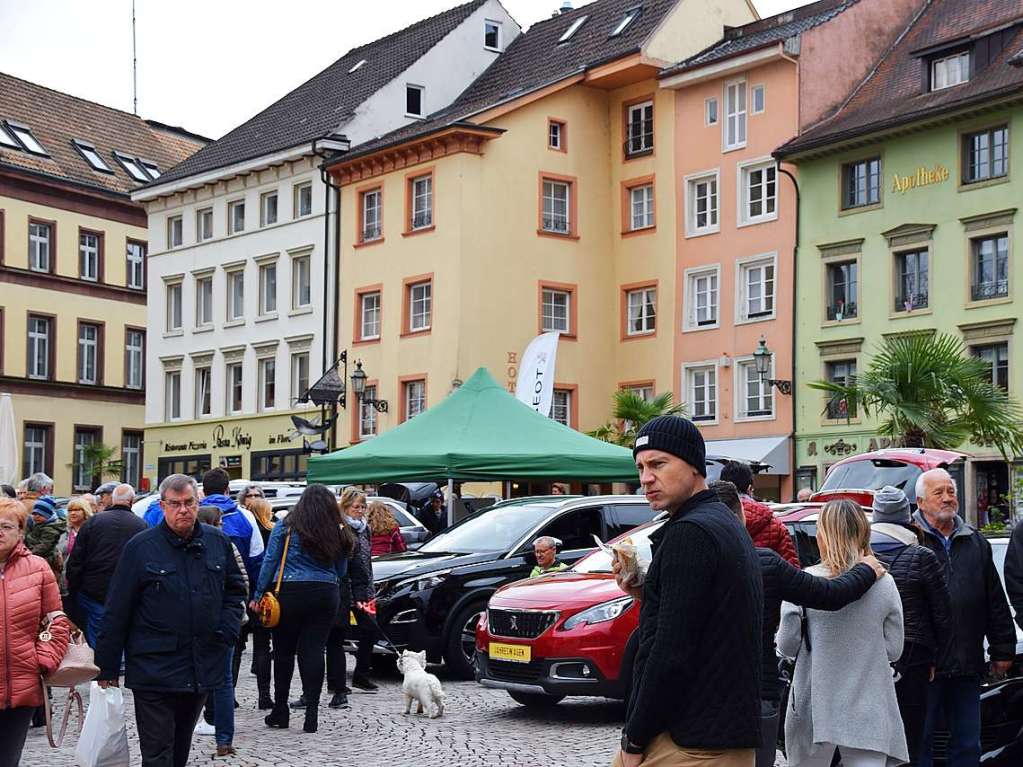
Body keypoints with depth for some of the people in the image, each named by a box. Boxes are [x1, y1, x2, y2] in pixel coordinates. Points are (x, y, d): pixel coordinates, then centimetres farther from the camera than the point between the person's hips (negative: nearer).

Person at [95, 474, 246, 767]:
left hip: (202, 668, 4)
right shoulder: (140, 547, -7)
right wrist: (107, 667, -5)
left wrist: (228, 629, 2)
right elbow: (117, 611, -5)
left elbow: (235, 589, 19)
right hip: (155, 668, -4)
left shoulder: (218, 542, 5)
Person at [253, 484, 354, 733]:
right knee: (314, 651, 3)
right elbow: (341, 571, 15)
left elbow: (269, 562, -1)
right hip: (326, 595, 2)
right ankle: (311, 711, -1)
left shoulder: (286, 527, 0)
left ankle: (280, 710, 12)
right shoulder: (337, 533, 6)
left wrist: (258, 595, 2)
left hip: (290, 592, -2)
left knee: (284, 651, 7)